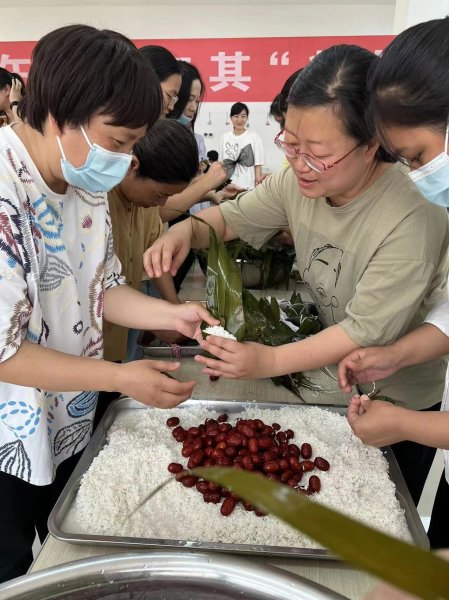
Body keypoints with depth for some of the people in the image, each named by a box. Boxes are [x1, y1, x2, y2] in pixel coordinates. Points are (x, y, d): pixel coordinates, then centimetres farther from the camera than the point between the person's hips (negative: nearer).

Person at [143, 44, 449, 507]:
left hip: (397, 403, -5)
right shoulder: (298, 180, -14)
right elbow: (228, 217, -4)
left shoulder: (411, 219, -32)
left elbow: (367, 330, -29)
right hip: (329, 381, 5)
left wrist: (271, 361, -35)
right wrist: (186, 230, -26)